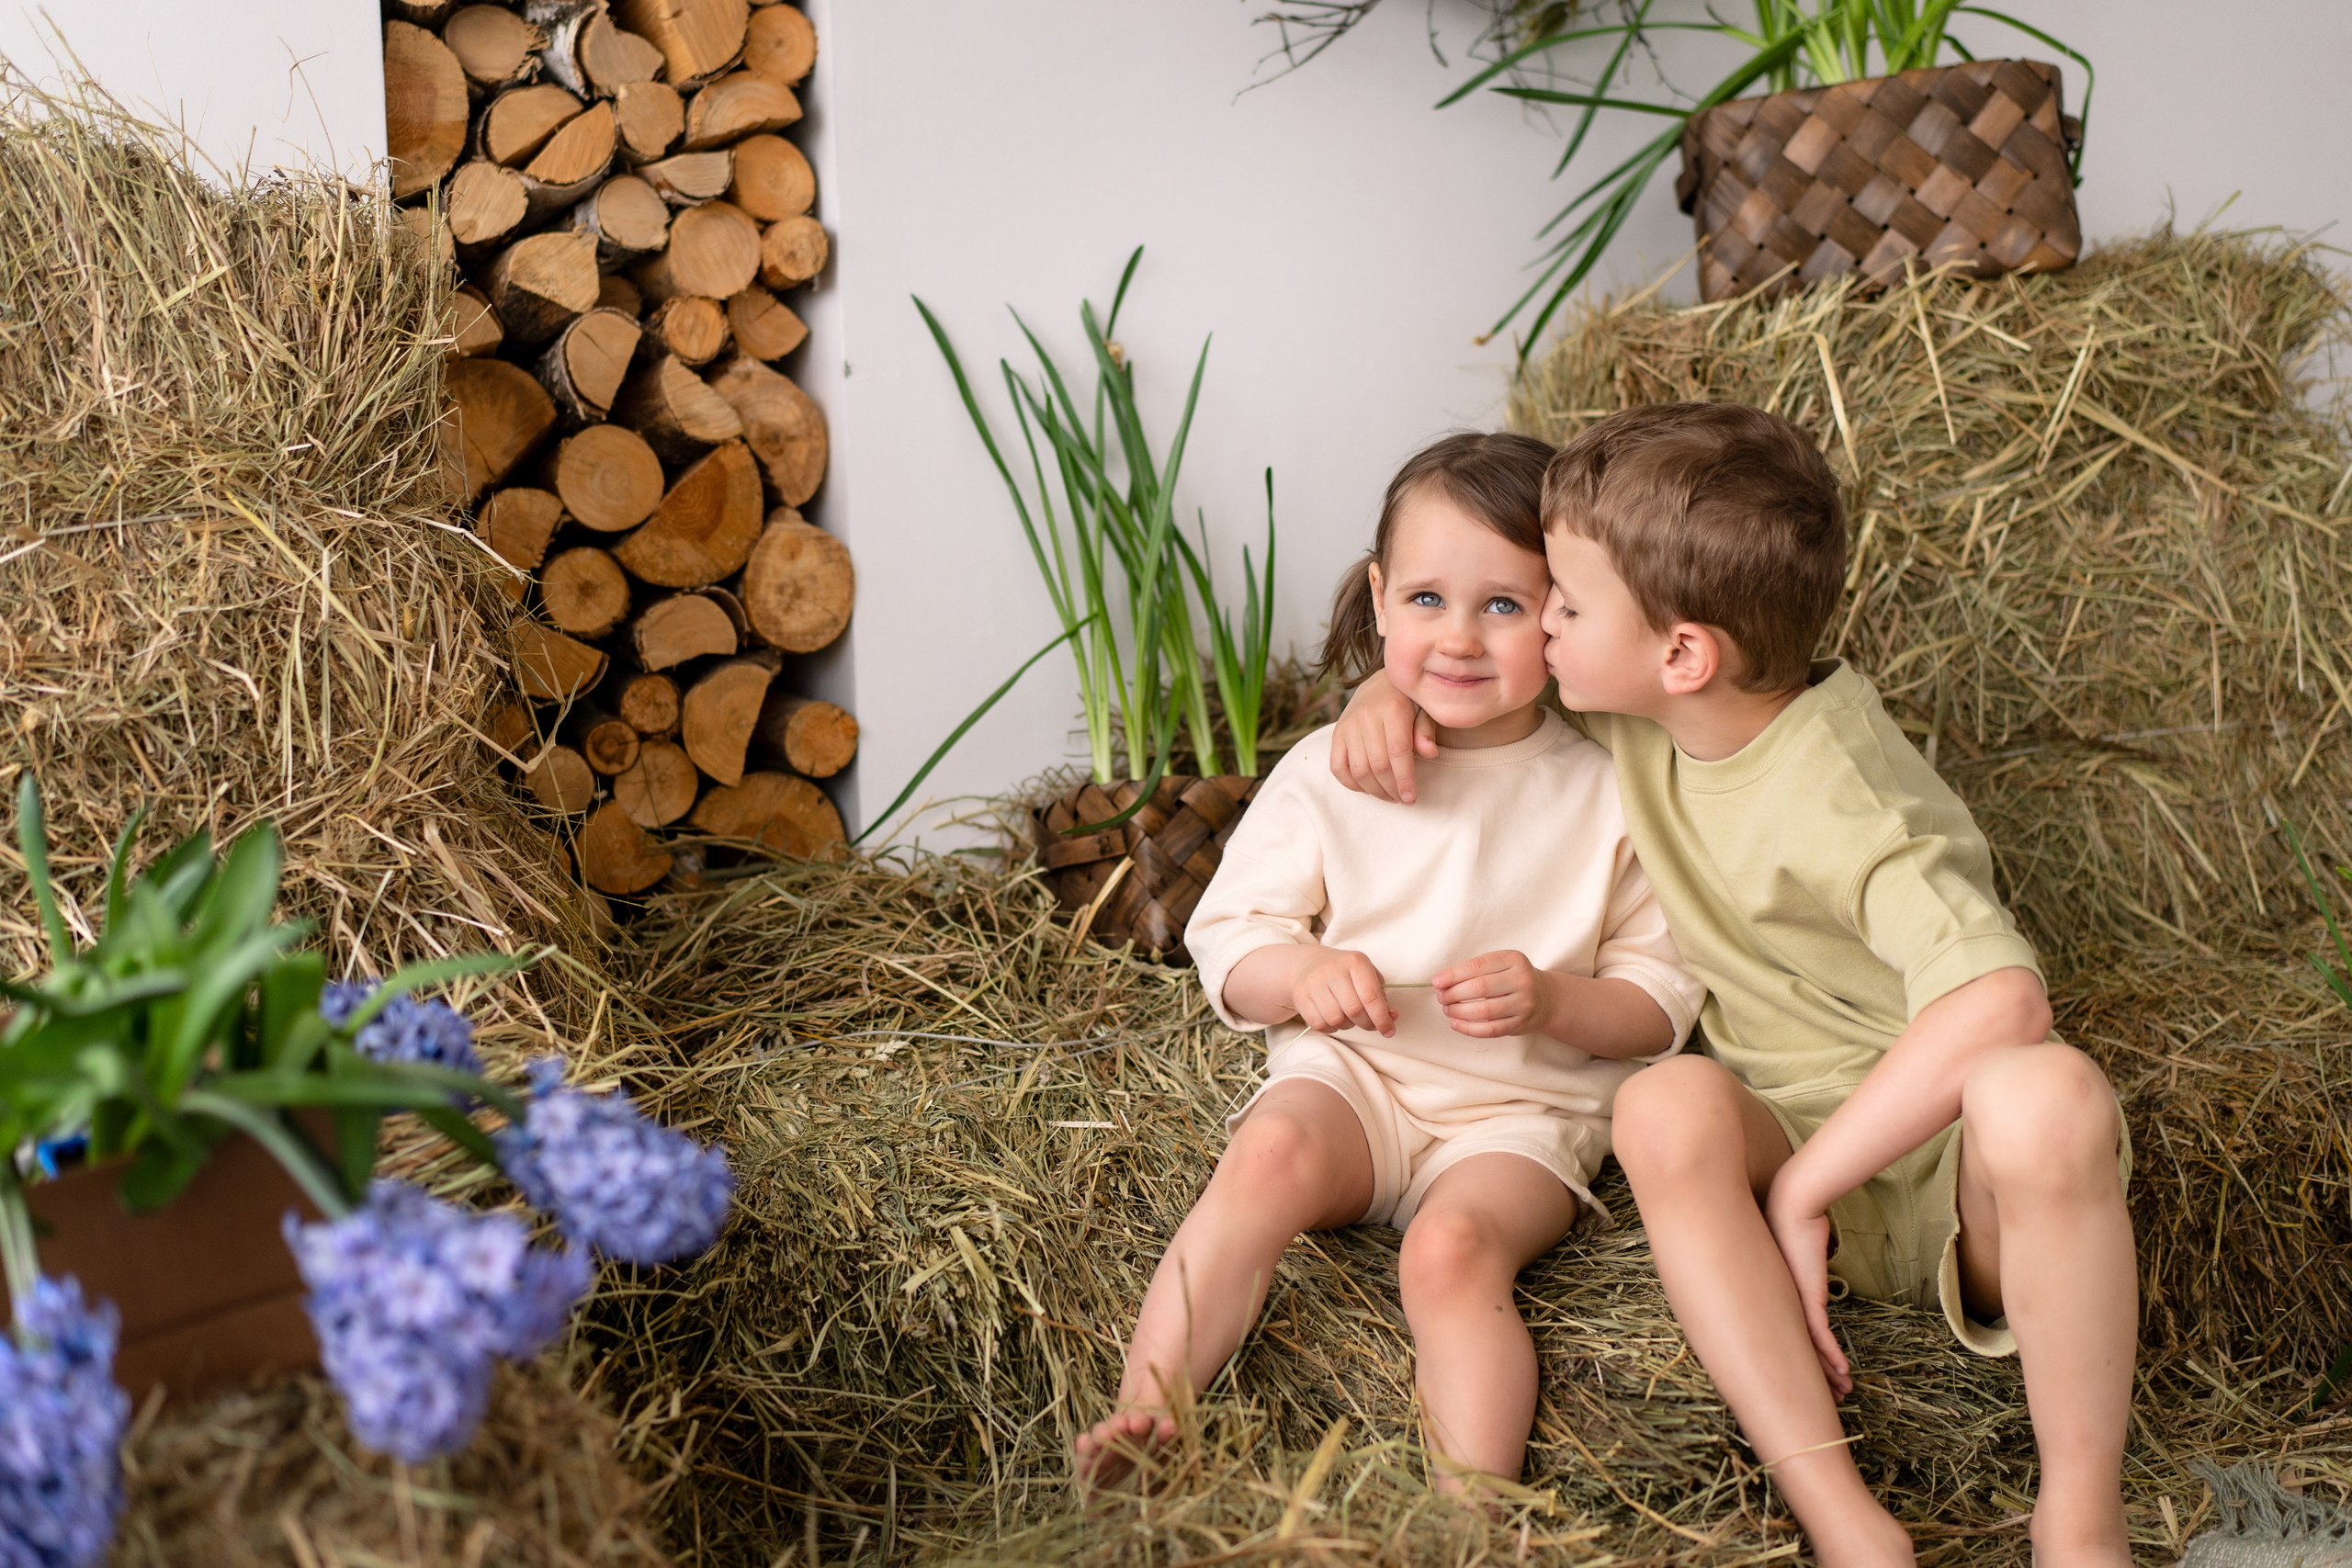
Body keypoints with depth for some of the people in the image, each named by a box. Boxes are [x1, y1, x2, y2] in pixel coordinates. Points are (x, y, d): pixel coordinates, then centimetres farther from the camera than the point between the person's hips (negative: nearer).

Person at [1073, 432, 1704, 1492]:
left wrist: (1552, 1000, -18)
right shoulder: (1329, 773, 3)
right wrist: (1302, 975, -17)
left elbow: (1664, 1004, 2)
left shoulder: (1610, 794, 0)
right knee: (1273, 1153, -31)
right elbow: (1228, 940, 5)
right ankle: (1142, 1418, -30)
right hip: (1351, 1075, 2)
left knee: (1453, 1245, -31)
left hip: (1522, 1110, -1)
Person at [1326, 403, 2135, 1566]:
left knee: (2048, 1094, -40)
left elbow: (1998, 1001, -40)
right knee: (1667, 1108, -30)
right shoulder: (1632, 714, -1)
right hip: (1785, 1137, 6)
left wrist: (1802, 1185, -32)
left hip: (1941, 1158, -5)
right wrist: (1387, 689, -6)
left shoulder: (1837, 803, -24)